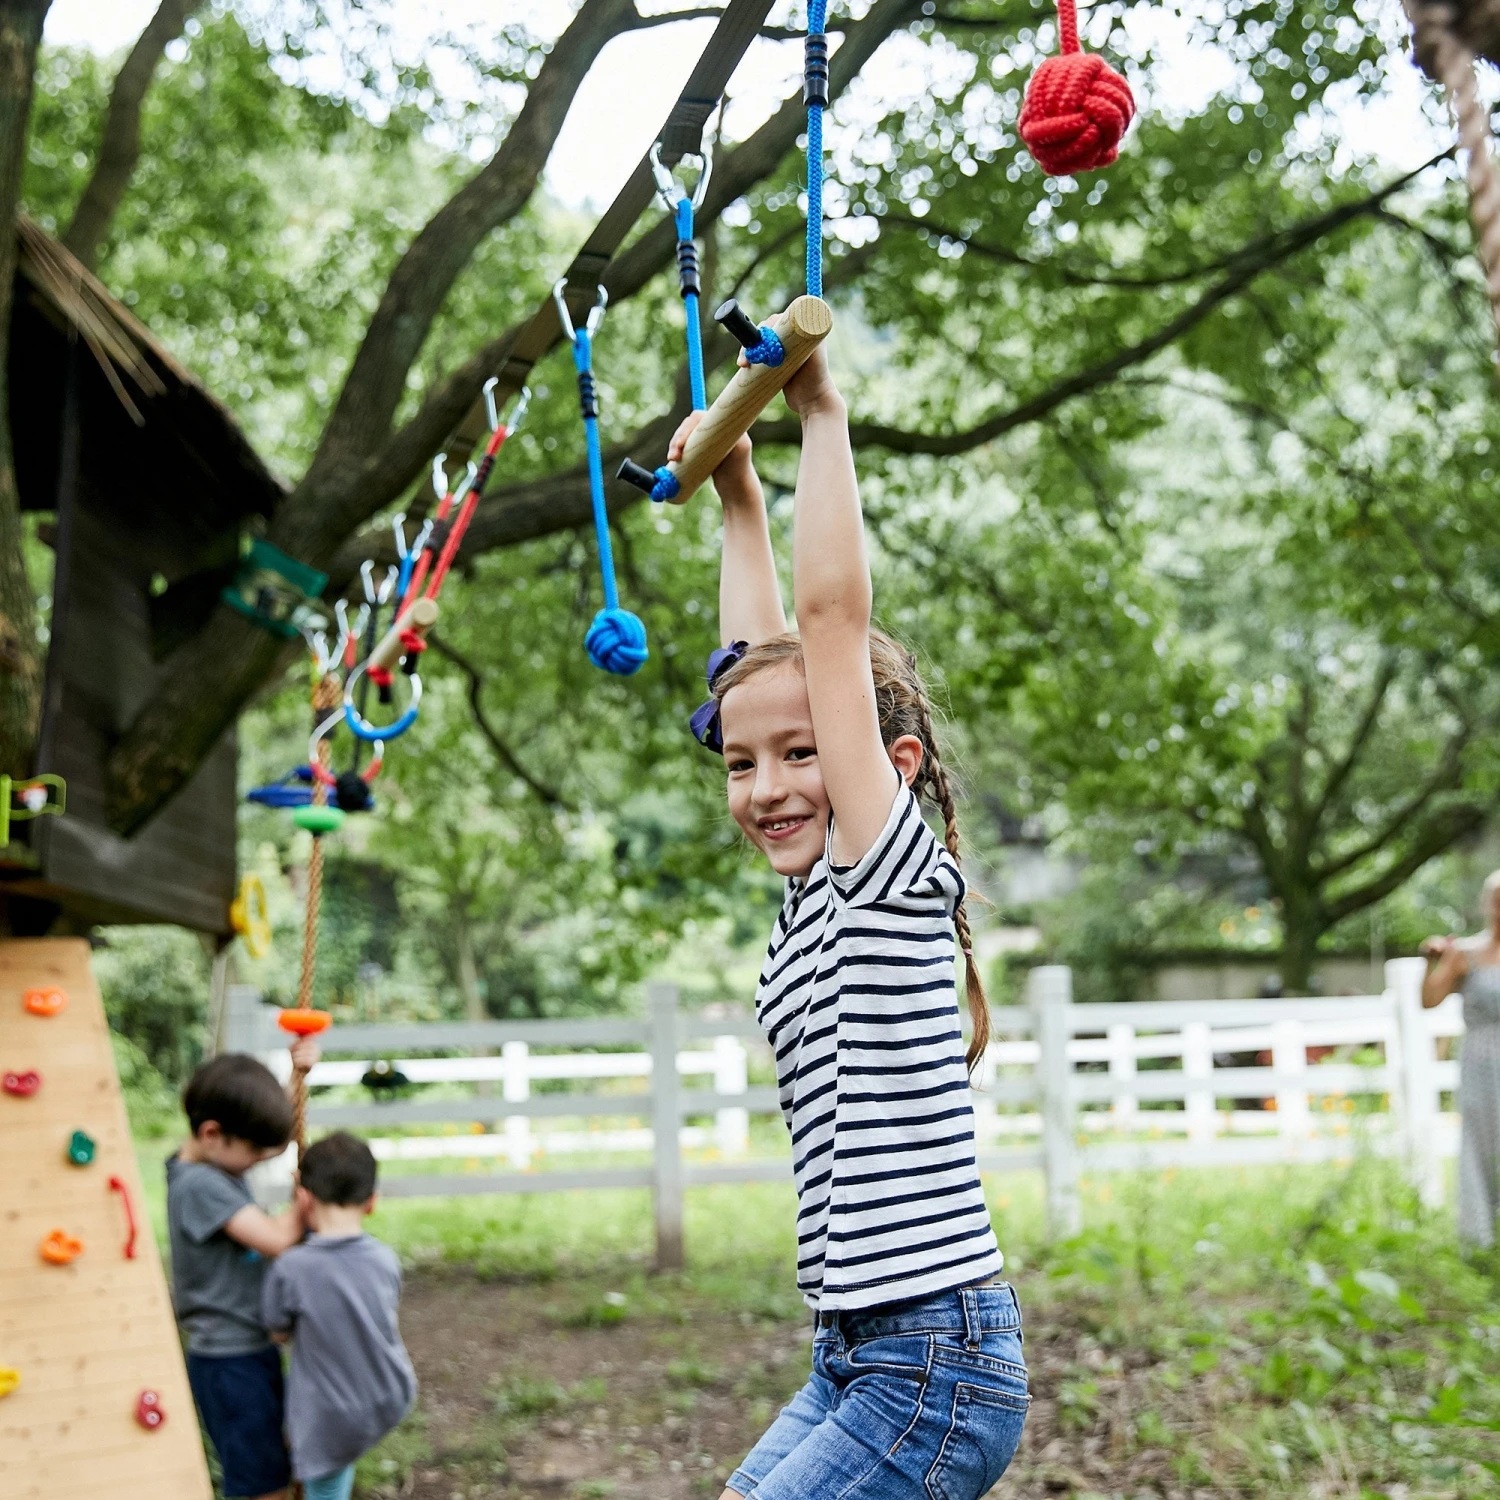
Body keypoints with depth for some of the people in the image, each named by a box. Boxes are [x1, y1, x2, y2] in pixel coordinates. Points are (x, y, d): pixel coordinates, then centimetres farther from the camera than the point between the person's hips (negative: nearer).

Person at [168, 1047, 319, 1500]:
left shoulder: (218, 1159, 1)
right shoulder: (199, 1186, -24)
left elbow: (281, 1133, 17)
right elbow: (277, 1239, -27)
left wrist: (296, 1074, 2)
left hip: (251, 1347, 9)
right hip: (228, 1360, -9)